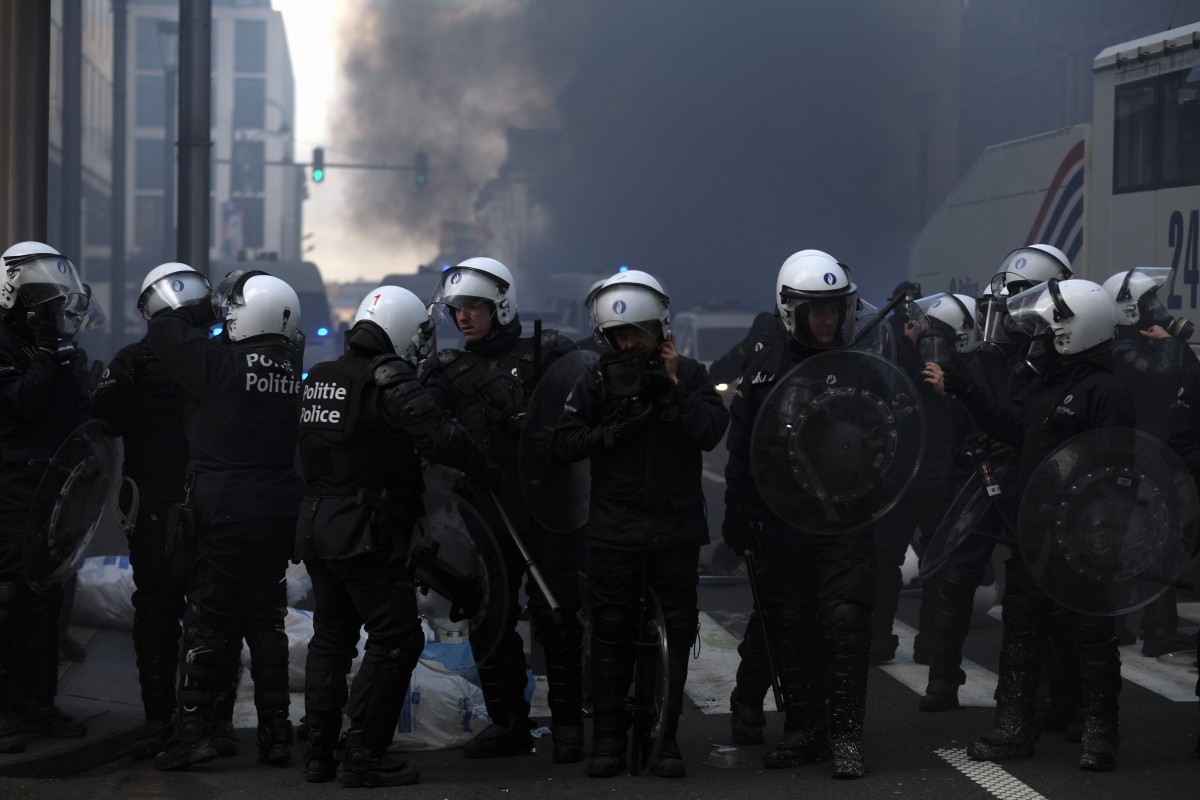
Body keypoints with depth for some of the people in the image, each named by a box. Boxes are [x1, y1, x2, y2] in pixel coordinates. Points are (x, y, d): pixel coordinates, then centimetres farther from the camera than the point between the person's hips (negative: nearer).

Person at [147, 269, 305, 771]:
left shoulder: (219, 363, -14)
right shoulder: (292, 371, 0)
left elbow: (162, 328, -4)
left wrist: (205, 310, 11)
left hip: (223, 512, -5)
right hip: (277, 516, 5)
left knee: (208, 621, 1)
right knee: (266, 620, 12)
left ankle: (195, 727, -2)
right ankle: (275, 729, 14)